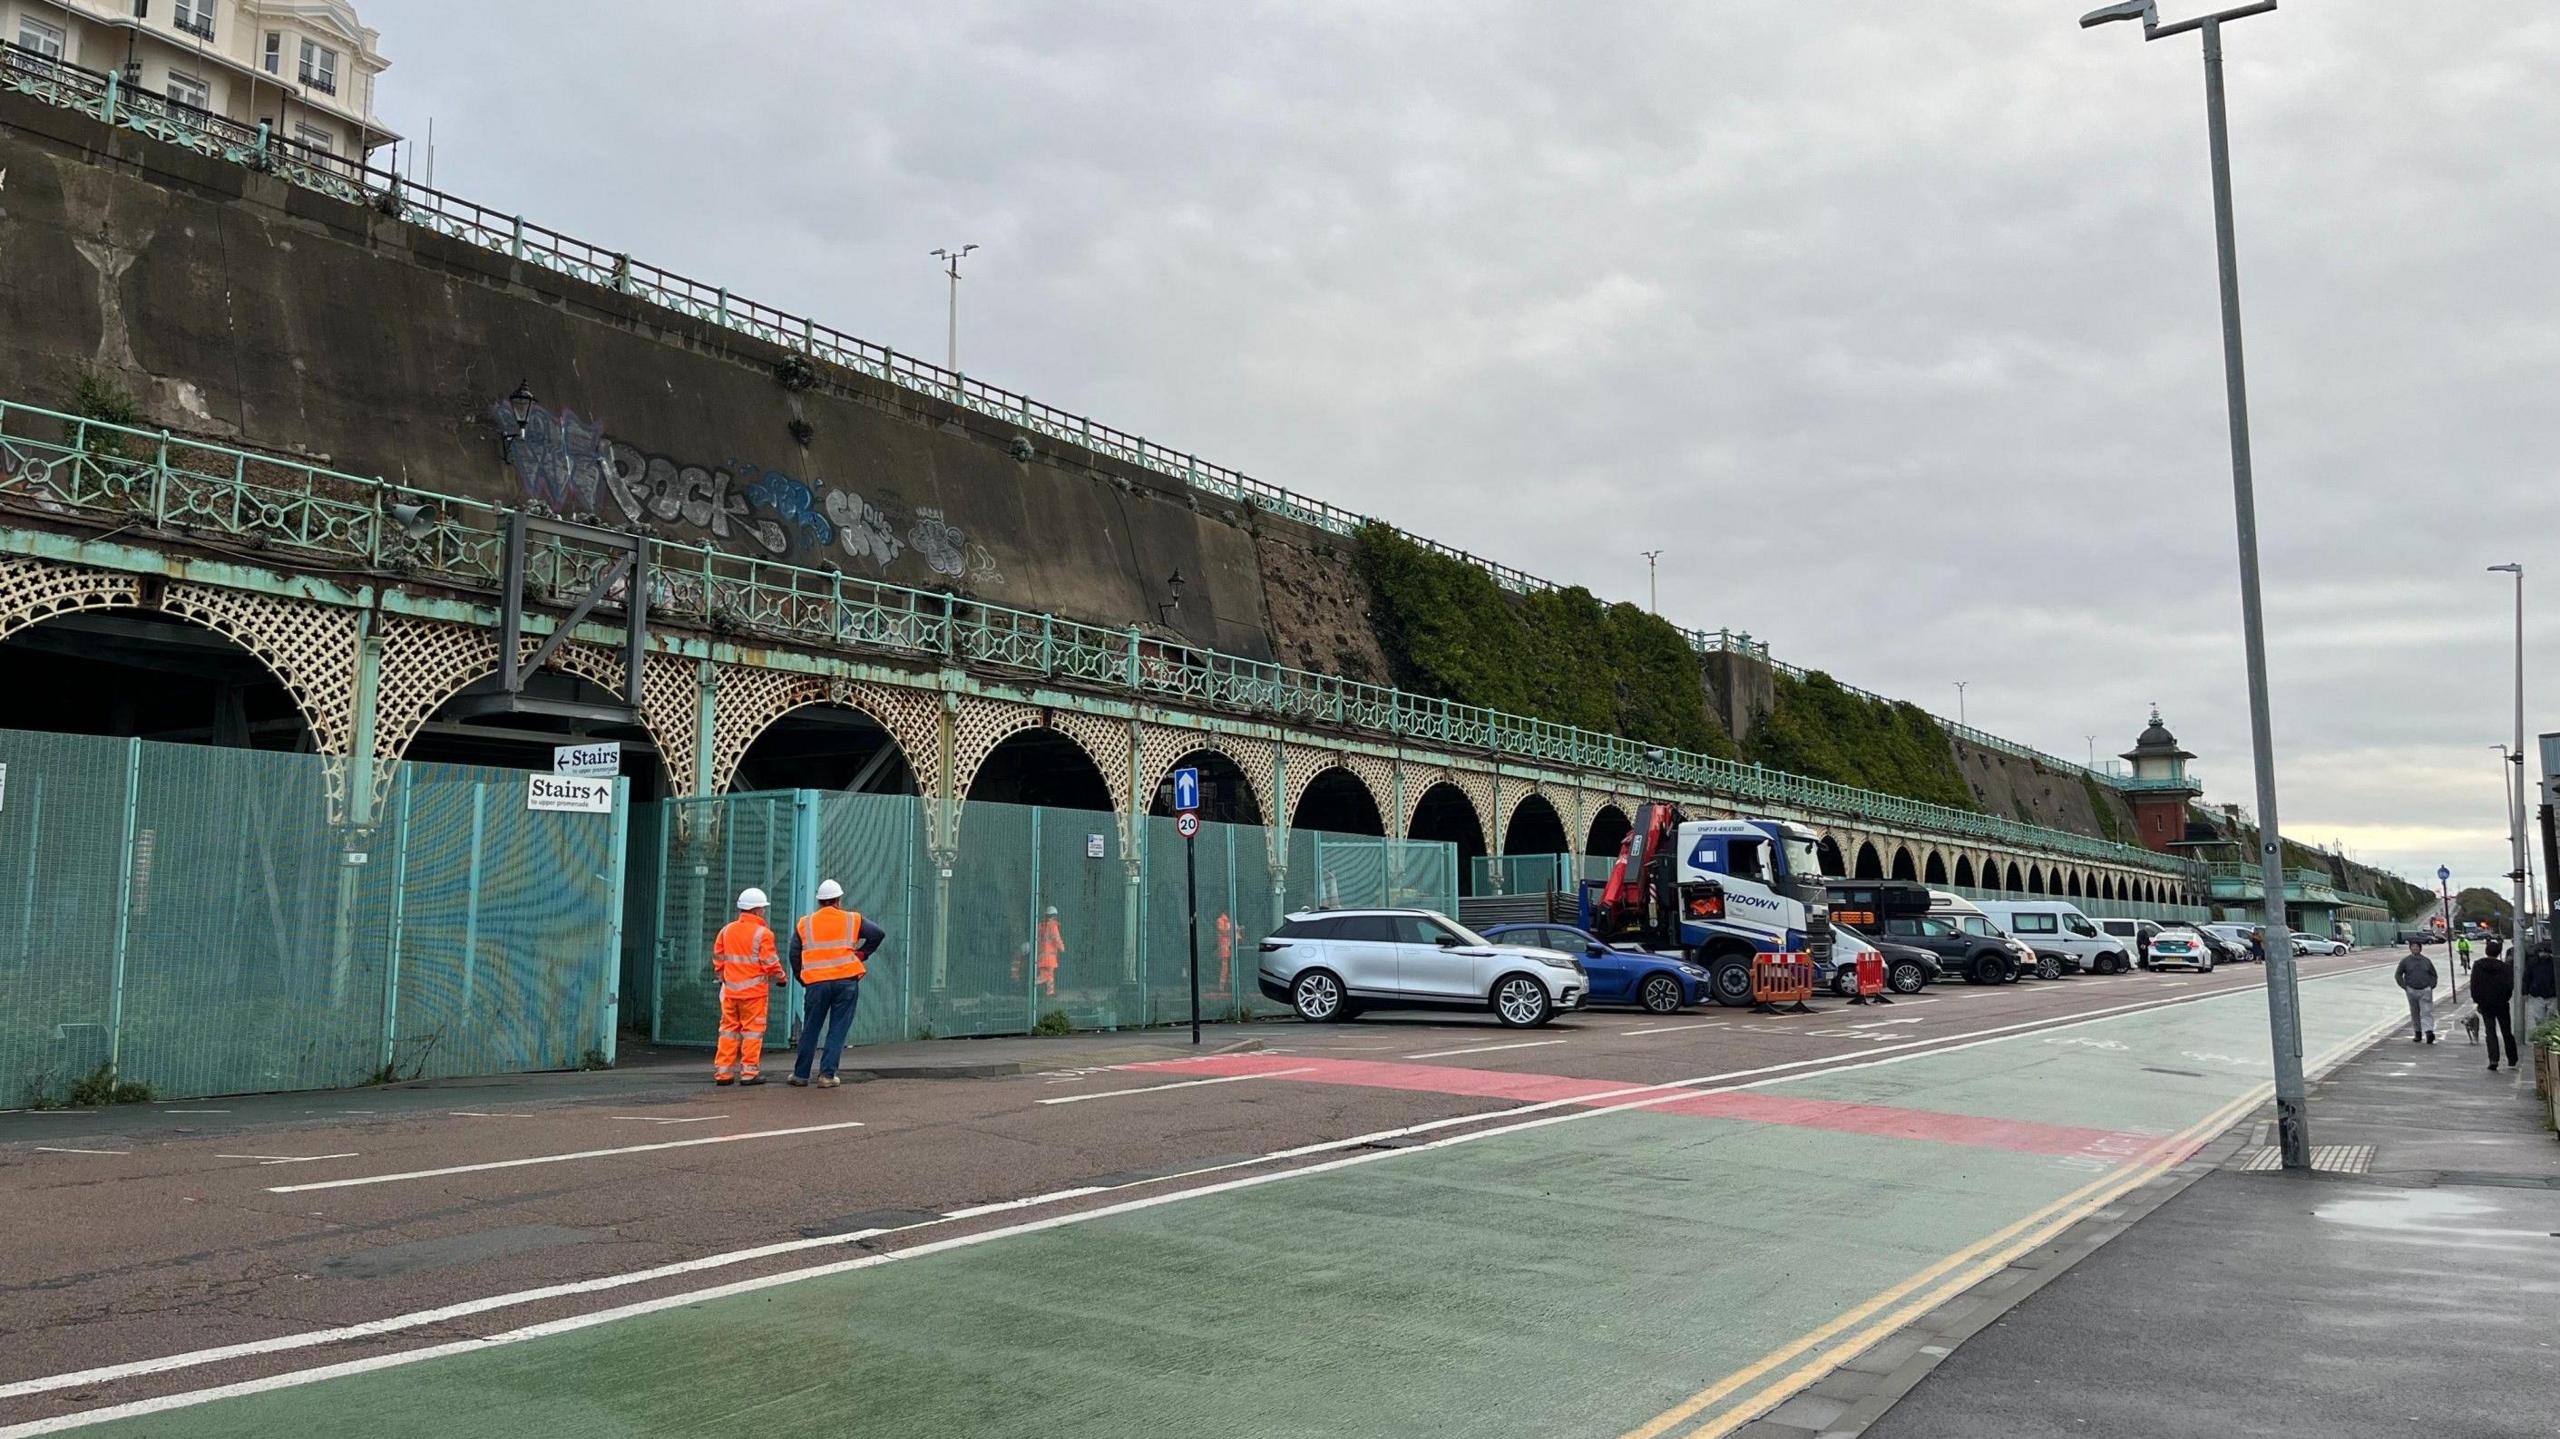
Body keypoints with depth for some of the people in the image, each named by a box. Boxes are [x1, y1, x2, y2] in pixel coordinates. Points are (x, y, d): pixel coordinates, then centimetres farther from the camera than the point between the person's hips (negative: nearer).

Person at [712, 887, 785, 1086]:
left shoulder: (727, 929, 7)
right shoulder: (762, 933, -11)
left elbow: (718, 956, 14)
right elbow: (770, 962, -10)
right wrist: (780, 976, 7)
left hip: (730, 989, 5)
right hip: (754, 989, -5)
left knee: (729, 1028, 12)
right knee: (752, 1030, 2)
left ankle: (722, 1071, 11)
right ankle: (749, 1072, 1)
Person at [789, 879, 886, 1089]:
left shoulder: (804, 924, 9)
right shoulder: (852, 920, 6)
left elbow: (794, 954, 7)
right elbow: (878, 934, 0)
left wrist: (802, 979, 17)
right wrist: (862, 954, 10)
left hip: (816, 983, 1)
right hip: (847, 981, -1)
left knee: (810, 1030, 11)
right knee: (838, 1030, 4)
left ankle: (800, 1074, 15)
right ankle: (827, 1075, 0)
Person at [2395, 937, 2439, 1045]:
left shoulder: (2427, 961, 7)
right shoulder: (2405, 961, 3)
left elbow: (2434, 974, 17)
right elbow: (2397, 975, 7)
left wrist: (2431, 985, 4)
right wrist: (2405, 987, -1)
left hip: (2425, 991, -1)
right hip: (2412, 991, 1)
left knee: (2427, 1012, -12)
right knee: (2415, 1014, 9)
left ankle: (2429, 1032, -23)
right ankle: (2417, 1034, 18)